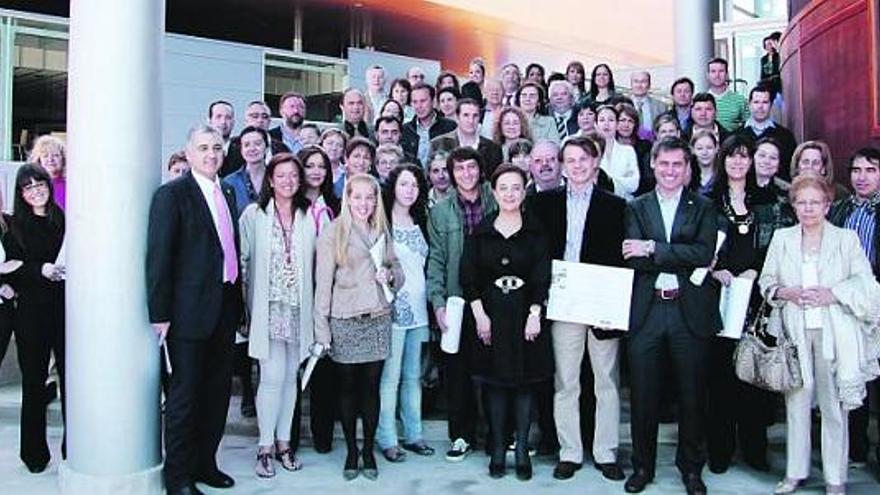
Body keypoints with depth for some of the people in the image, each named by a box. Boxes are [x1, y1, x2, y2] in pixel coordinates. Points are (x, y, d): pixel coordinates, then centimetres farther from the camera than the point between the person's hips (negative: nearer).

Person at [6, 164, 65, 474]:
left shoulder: (63, 220, 7)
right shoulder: (15, 227, 5)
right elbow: (12, 271, 0)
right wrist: (40, 270, -15)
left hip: (64, 308, 1)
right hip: (31, 310, 0)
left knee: (70, 375, -2)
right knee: (34, 378, 5)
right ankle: (34, 450, 17)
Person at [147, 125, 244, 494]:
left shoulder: (227, 194, 13)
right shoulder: (172, 194, -8)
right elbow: (159, 256, -12)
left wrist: (237, 303, 11)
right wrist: (159, 313, -15)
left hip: (225, 308, 7)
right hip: (189, 309, -7)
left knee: (218, 391, 13)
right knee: (185, 392, 2)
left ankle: (204, 463, 28)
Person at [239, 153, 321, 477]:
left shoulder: (309, 216, 5)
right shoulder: (254, 214, -1)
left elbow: (317, 262, 8)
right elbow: (243, 260, -1)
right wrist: (244, 305, -4)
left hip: (298, 308, 3)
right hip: (268, 307, -3)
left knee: (290, 377, 10)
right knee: (272, 377, -5)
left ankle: (283, 442, 22)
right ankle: (266, 446, 9)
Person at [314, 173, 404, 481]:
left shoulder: (383, 232, 12)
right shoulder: (332, 233, -2)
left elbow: (399, 272, 18)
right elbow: (323, 284, -5)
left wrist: (390, 276, -5)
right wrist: (321, 329, -9)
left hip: (378, 320, 3)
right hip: (344, 322, -3)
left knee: (371, 387, 7)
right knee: (347, 387, 6)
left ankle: (368, 450, 21)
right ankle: (352, 451, 20)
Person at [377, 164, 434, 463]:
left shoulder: (419, 223, 14)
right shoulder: (383, 222, -6)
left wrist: (432, 302, 15)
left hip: (418, 307, 6)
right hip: (393, 306, -6)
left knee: (413, 375, 11)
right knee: (391, 376, -4)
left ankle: (413, 434, 21)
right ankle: (387, 439, 7)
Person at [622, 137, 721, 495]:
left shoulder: (704, 208, 6)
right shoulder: (636, 207, 8)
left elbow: (704, 253, -10)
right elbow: (632, 259, -6)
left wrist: (652, 248, -15)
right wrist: (684, 261, -13)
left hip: (690, 313, 0)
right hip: (646, 312, 1)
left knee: (692, 395, 9)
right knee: (643, 395, 7)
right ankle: (642, 465, 23)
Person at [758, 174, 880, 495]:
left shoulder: (846, 239, 5)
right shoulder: (781, 238, 11)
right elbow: (766, 281, 11)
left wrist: (832, 294, -12)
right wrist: (785, 292, -8)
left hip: (833, 332, -1)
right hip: (795, 331, 2)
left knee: (834, 404, 2)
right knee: (796, 401, 6)